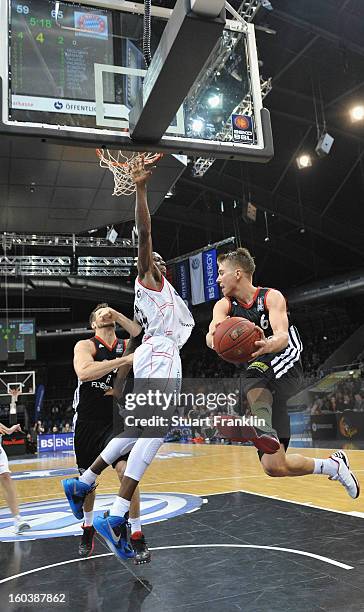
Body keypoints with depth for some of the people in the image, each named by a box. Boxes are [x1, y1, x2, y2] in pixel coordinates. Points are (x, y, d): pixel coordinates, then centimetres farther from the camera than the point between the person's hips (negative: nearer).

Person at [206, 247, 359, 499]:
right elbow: (210, 336, -17)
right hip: (264, 387, 5)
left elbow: (283, 336, -25)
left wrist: (268, 345, -49)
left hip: (287, 372, -4)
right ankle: (334, 465, 19)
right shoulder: (225, 305, 4)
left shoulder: (271, 297, -8)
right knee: (274, 466, -1)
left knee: (253, 374, -39)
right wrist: (216, 337, -42)